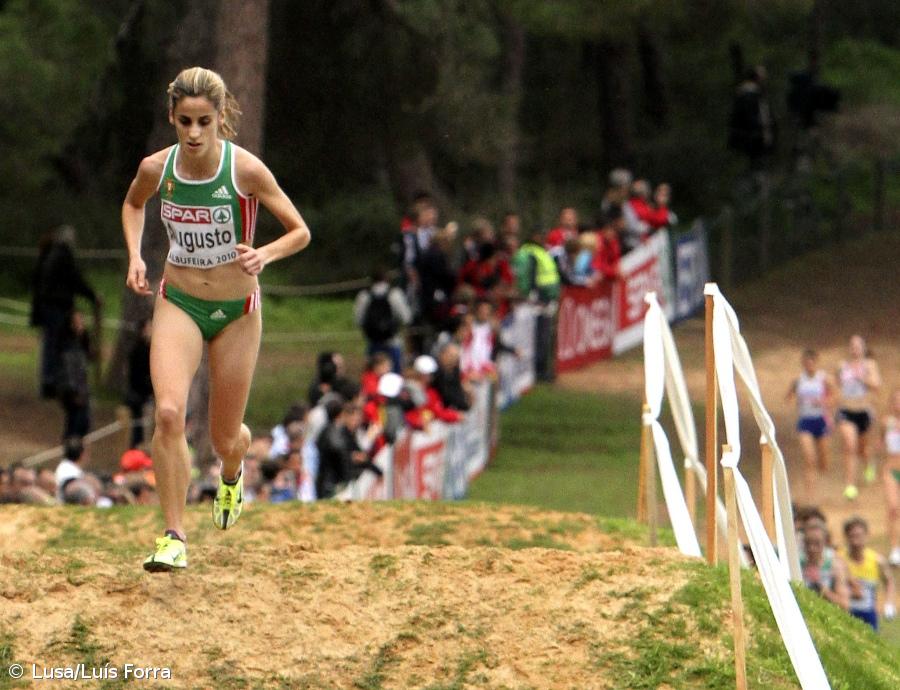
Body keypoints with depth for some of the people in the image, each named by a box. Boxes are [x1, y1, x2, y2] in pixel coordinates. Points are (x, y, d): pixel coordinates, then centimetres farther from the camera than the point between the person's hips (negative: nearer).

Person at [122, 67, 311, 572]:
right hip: (178, 303, 1)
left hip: (236, 309, -1)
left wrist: (264, 255, -28)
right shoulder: (157, 169, -9)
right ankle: (175, 539, -18)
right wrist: (135, 255, 0)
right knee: (170, 412, -23)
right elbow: (133, 204, 16)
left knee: (225, 438, 8)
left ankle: (232, 474, 48)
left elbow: (300, 232, -8)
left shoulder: (246, 169, -17)